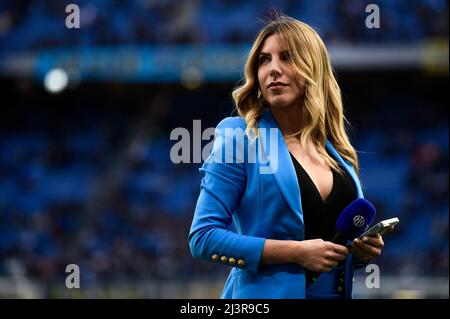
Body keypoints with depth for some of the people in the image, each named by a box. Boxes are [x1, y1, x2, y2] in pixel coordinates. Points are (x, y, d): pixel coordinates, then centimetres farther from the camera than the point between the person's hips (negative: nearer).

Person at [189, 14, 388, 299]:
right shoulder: (240, 137, -7)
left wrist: (365, 251, -4)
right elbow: (203, 237, -14)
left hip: (338, 291, 5)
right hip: (267, 294, -5)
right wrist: (297, 252, -19)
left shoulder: (338, 153, 7)